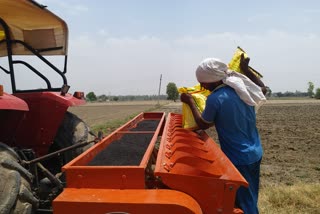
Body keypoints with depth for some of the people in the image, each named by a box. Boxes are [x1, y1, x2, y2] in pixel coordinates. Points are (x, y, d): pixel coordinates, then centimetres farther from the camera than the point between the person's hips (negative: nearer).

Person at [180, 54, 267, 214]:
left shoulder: (215, 99, -22)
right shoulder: (243, 86, -3)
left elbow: (203, 125, -6)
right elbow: (263, 89, 21)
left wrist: (190, 102, 4)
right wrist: (245, 68, 25)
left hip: (238, 158, -7)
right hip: (255, 153, 8)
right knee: (251, 199, 22)